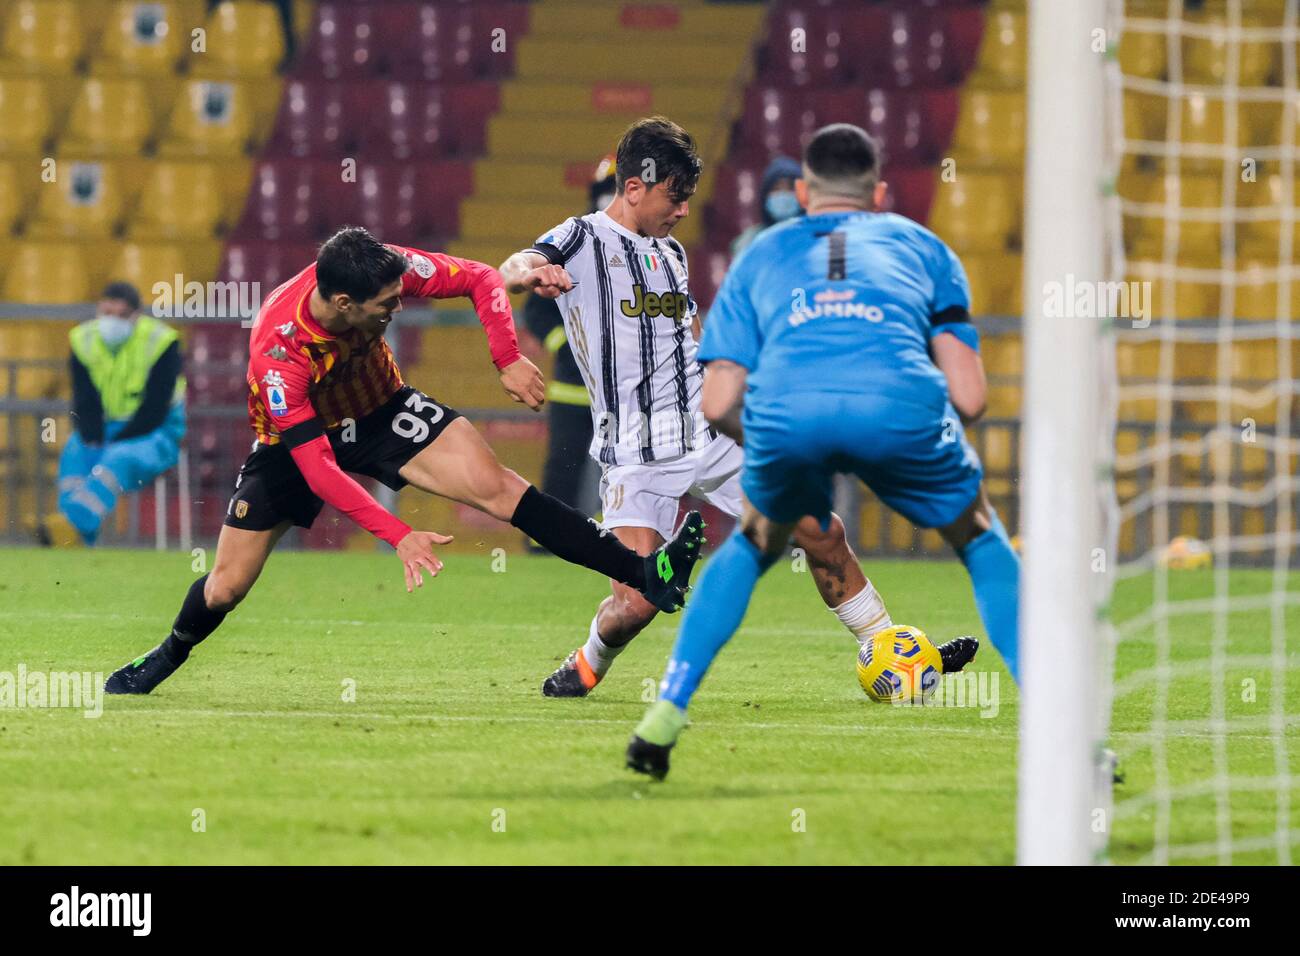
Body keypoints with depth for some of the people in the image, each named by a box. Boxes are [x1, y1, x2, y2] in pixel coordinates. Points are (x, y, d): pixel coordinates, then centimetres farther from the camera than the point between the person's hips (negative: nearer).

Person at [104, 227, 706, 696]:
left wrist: (508, 360, -27)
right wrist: (396, 535, -40)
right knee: (227, 585, 1)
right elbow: (315, 467, -36)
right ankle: (168, 657, 36)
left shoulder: (387, 271, -29)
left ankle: (648, 576, -28)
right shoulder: (277, 350, -38)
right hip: (296, 437, -2)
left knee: (493, 484, -20)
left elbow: (480, 279, -13)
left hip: (379, 409, 2)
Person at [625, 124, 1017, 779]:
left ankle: (664, 716, 24)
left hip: (785, 406, 1)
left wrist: (783, 454, 40)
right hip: (900, 403, -1)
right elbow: (969, 398, 21)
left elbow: (718, 404, 21)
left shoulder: (762, 255, 34)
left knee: (752, 547, 32)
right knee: (982, 545, 25)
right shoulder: (920, 245, 33)